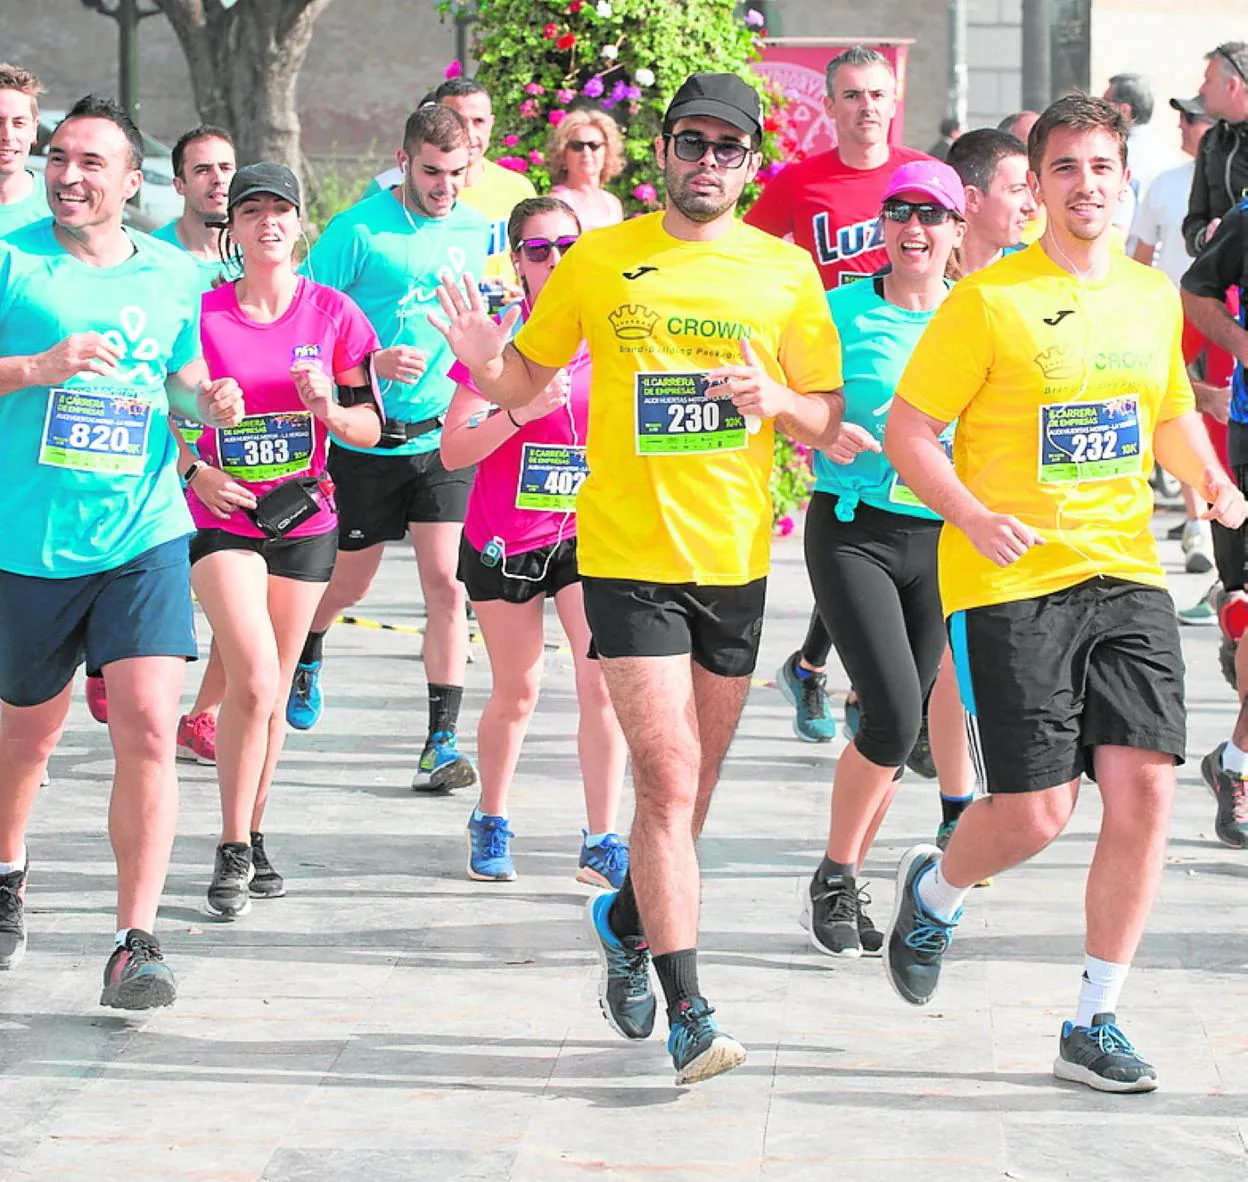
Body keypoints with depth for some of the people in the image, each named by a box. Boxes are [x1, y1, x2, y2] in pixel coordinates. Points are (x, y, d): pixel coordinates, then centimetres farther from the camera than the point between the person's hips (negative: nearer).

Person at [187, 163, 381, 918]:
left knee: (273, 690, 11)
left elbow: (370, 427, 3)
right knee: (255, 683, -16)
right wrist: (194, 471, -11)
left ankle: (254, 839, 25)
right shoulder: (202, 313, -5)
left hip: (304, 518, 3)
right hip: (222, 518, -3)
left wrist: (328, 408, -17)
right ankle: (232, 852, -6)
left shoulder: (333, 313, -1)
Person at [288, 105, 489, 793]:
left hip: (445, 433, 2)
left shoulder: (478, 232, 6)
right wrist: (372, 363, -22)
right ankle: (306, 653, 46)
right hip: (365, 437, -2)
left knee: (445, 581, -8)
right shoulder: (357, 231, -9)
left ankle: (443, 739, -4)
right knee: (348, 583, 12)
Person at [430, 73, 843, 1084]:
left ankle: (627, 920, 41)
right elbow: (525, 384, 10)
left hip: (736, 558, 3)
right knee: (669, 779, -12)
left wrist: (772, 403, -13)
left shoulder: (785, 271, 4)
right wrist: (486, 366, -12)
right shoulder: (600, 261, 1)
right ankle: (691, 1015, -11)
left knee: (691, 785, 14)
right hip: (628, 553, -3)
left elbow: (828, 421, 9)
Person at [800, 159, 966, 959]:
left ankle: (846, 882, 20)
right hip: (854, 529, -3)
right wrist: (826, 434, -16)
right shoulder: (843, 310, -1)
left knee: (903, 726, 5)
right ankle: (833, 879, 1)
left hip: (941, 536, 3)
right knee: (895, 714, -17)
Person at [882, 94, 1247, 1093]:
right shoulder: (988, 300, -6)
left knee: (1144, 792, -7)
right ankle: (934, 891, 29)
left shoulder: (1153, 296, 11)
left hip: (1127, 575, 5)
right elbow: (909, 431, -6)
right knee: (1035, 812, -7)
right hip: (1014, 585, -5)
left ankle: (1096, 1023, 5)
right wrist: (976, 519, -21)